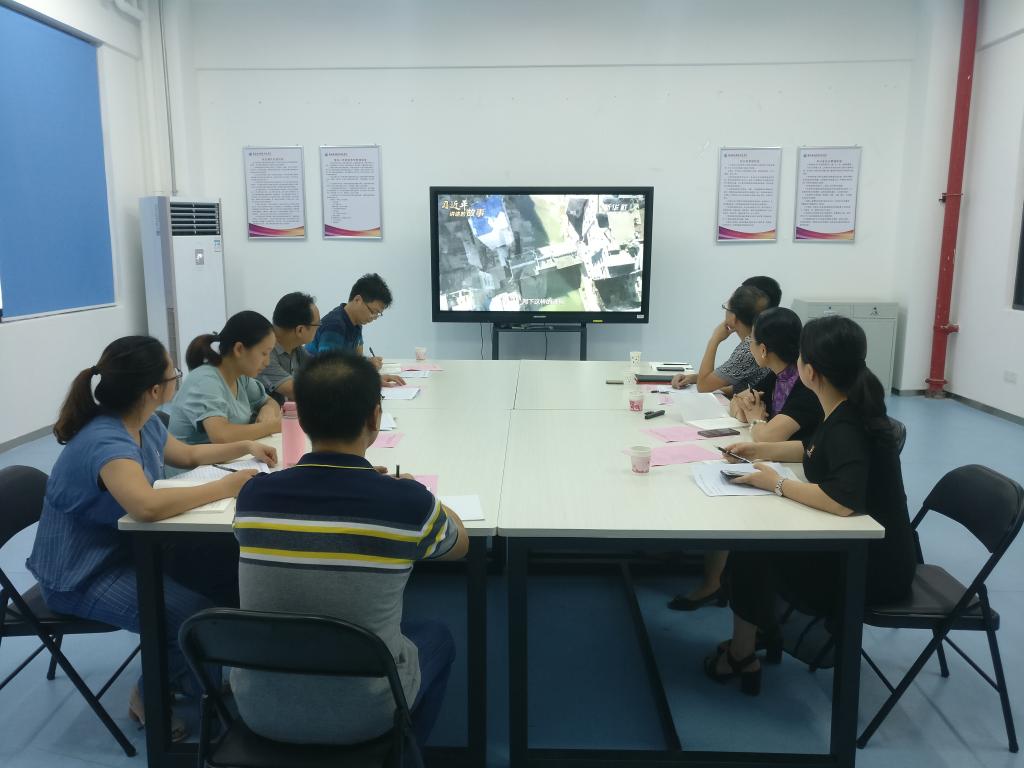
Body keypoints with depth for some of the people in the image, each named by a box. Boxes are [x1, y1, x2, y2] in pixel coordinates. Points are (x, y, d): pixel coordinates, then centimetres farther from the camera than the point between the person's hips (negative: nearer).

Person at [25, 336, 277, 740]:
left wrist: (244, 446, 3)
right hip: (83, 575, -9)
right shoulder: (105, 442, -32)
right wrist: (227, 485, -37)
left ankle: (180, 673, 21)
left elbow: (188, 454, 17)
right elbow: (147, 505, -49)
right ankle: (150, 697, 7)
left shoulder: (146, 425, -3)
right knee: (192, 616, -25)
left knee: (228, 568, -1)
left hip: (125, 548, 9)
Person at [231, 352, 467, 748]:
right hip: (363, 714, -2)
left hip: (259, 710, 3)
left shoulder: (254, 496, -14)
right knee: (436, 637, 26)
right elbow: (459, 545, 3)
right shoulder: (408, 502, -21)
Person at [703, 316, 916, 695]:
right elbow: (814, 450, 20)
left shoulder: (847, 428, -28)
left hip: (875, 566, -8)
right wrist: (760, 450, 9)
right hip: (861, 546, 8)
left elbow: (844, 500, -41)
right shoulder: (845, 411, 0)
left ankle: (740, 656, 14)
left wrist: (778, 484, -27)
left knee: (748, 551, -5)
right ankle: (762, 632, 20)